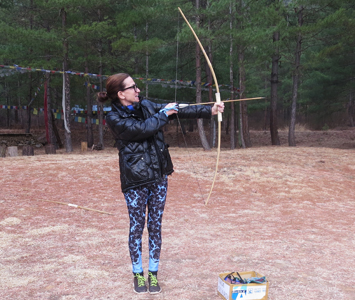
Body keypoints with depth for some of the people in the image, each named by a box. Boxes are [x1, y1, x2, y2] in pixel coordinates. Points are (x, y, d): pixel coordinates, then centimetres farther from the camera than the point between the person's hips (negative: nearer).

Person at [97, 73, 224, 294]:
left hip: (158, 177, 5)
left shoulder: (146, 106, 5)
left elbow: (178, 111, 0)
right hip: (135, 181, -4)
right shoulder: (115, 118, -10)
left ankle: (153, 273, 22)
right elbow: (142, 129, -23)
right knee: (137, 227, 6)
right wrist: (163, 114, -10)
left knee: (155, 226, 10)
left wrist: (210, 111, -8)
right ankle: (138, 274, 23)